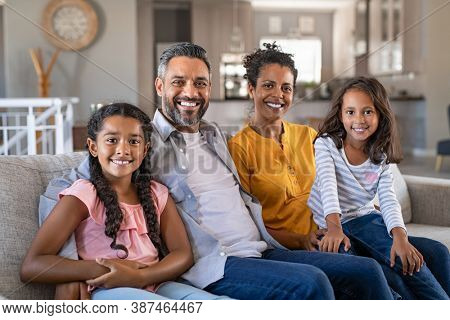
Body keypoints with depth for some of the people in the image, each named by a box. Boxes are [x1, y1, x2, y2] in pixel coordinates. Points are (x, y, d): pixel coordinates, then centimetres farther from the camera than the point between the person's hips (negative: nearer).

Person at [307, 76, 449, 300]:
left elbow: (388, 199, -6)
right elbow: (327, 185, -19)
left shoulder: (381, 157, 7)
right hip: (333, 225, -4)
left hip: (367, 218, 4)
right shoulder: (326, 144, -3)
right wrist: (334, 228, -37)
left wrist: (400, 236, -26)